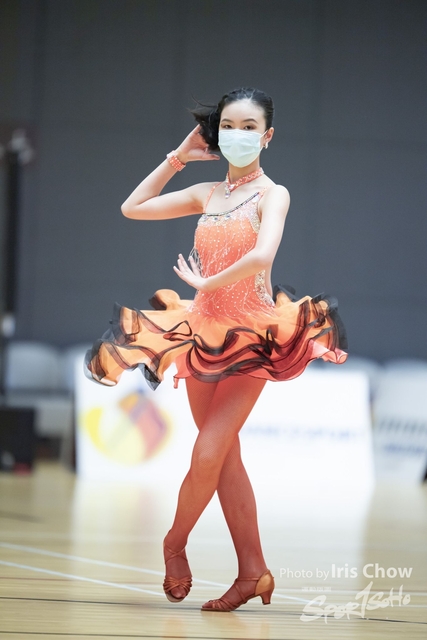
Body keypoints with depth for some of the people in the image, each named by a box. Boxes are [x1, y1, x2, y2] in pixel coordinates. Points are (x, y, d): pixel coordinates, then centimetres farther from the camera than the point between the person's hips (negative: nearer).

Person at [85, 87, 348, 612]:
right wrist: (178, 157, 12)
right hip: (205, 333, 6)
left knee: (208, 453, -12)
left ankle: (175, 543, 9)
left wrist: (205, 282, -14)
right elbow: (132, 208, 15)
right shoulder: (207, 194, 11)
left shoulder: (272, 194, -6)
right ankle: (253, 572, 8)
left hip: (251, 337, -6)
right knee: (225, 456, 5)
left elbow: (262, 256, -24)